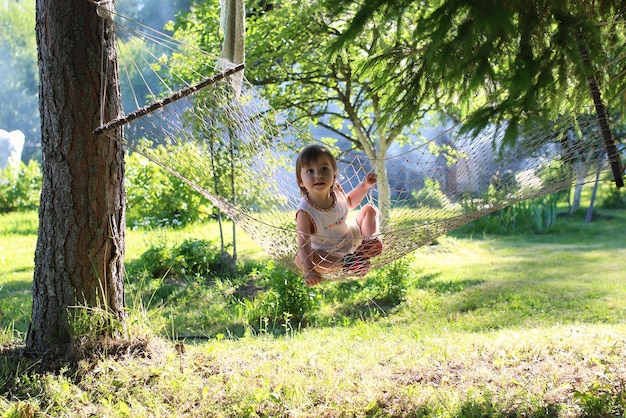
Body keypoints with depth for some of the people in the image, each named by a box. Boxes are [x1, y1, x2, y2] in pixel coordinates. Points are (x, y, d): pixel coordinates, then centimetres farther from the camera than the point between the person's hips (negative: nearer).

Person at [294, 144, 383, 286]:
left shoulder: (336, 191, -15)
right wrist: (309, 271, -50)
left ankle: (368, 245, -14)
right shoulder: (305, 212, -33)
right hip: (329, 255, -6)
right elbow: (304, 246, -35)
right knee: (300, 260, -34)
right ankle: (345, 263, -28)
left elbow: (349, 203, 12)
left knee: (369, 209, 9)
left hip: (352, 236, 6)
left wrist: (365, 185, -1)